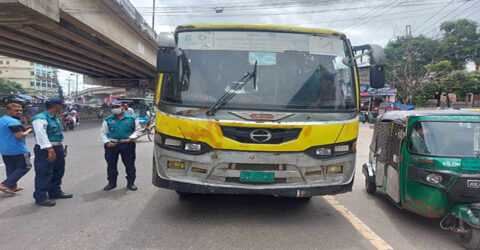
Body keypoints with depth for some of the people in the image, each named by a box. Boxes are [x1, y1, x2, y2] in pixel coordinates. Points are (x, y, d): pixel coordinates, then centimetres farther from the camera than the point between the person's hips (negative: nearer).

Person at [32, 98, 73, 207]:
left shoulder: (56, 118, 13)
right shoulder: (40, 118, -18)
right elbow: (41, 135, -28)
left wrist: (60, 148, 20)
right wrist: (50, 150, -34)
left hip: (58, 148, 10)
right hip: (46, 150, -10)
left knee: (58, 172, 20)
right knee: (44, 174, -3)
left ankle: (55, 192, 35)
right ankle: (41, 197, 8)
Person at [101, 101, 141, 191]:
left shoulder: (131, 118, 4)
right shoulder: (108, 120, 8)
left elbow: (138, 130, 7)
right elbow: (103, 133, 10)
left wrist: (132, 137, -9)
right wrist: (107, 142, -4)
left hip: (127, 145, -1)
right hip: (111, 145, 2)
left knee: (130, 164, 3)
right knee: (111, 165, 9)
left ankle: (130, 183, 16)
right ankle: (111, 183, 23)